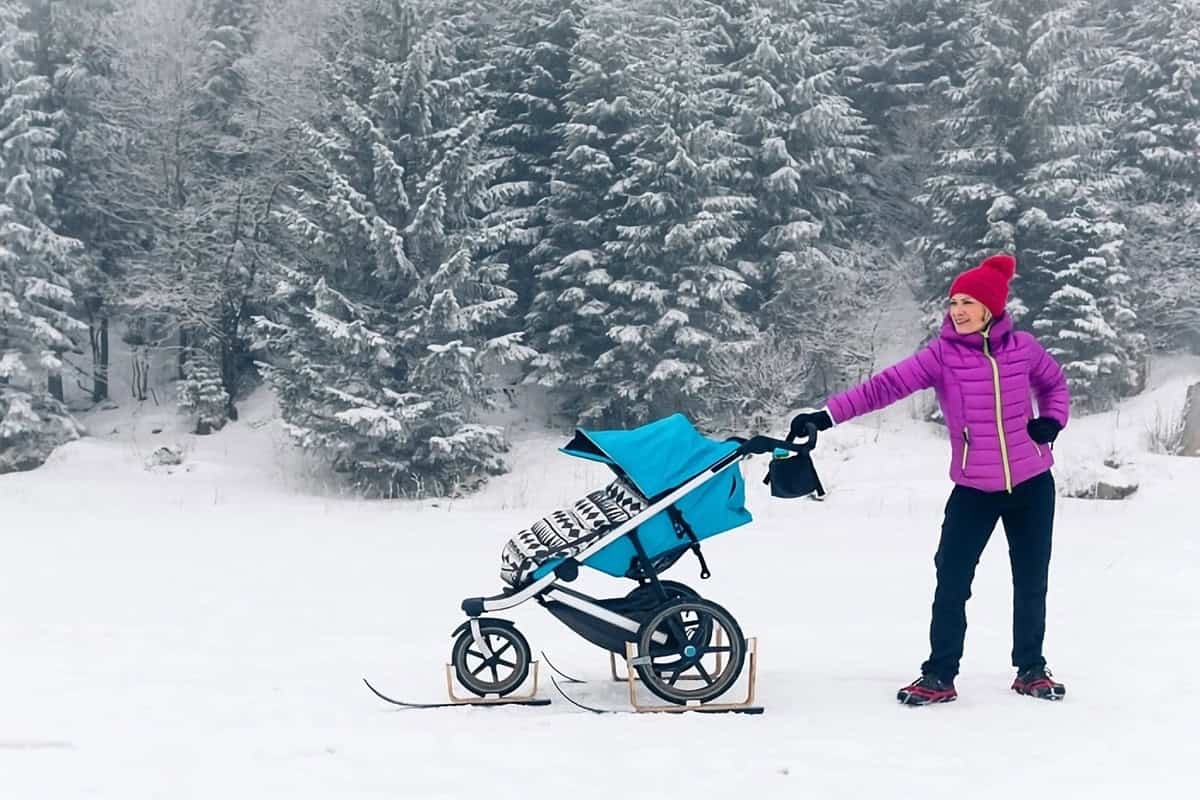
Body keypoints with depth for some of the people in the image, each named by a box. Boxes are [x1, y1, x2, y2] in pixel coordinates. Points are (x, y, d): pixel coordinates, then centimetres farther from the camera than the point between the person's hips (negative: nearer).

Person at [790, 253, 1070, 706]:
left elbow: (1054, 382, 16)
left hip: (1032, 483, 2)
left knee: (1031, 582, 11)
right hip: (974, 489, -2)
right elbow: (885, 386, -21)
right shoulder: (942, 355, -11)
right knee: (951, 582, -4)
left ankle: (1031, 670, 27)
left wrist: (1052, 419, -4)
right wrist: (828, 415, -32)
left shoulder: (1022, 347, -4)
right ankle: (940, 676, 7)